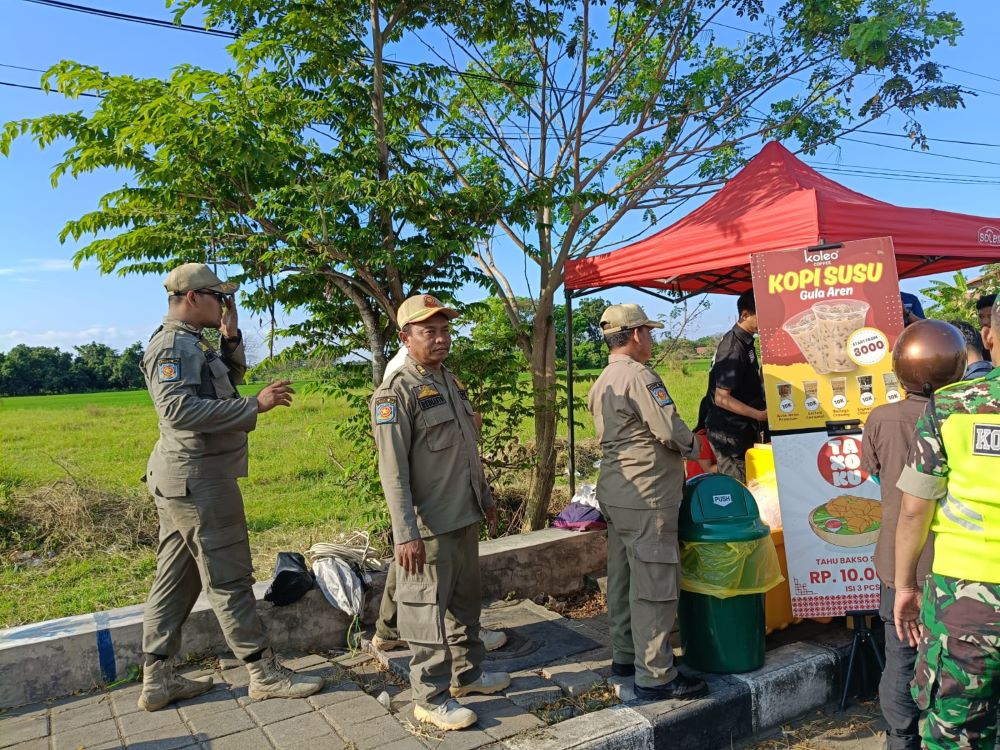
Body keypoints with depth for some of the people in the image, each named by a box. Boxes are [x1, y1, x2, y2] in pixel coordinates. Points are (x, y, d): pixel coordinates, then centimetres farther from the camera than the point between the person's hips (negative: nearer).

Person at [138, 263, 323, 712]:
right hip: (200, 479, -11)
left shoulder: (190, 343, 15)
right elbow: (179, 409, -29)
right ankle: (265, 673, 8)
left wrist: (231, 336, 11)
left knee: (175, 578, 14)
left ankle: (158, 680, 23)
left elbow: (232, 376, 26)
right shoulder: (173, 345, -16)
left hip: (182, 480, 11)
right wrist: (255, 406, -28)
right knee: (229, 580, -2)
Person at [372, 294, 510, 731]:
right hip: (429, 527, -8)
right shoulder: (397, 393, -15)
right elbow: (393, 471, -19)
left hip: (465, 518, 9)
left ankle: (467, 672, 38)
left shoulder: (451, 383, 11)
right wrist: (406, 533, -21)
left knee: (465, 603, 21)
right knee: (427, 612, 3)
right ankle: (431, 698, 18)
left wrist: (485, 497, 21)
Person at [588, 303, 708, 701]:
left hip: (614, 492, 10)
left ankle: (625, 655, 29)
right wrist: (695, 447, 1)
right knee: (655, 584, -3)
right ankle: (654, 675, 5)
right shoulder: (638, 376, -17)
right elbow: (672, 432, -20)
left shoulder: (601, 382, 13)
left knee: (623, 576, 17)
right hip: (646, 497, -10)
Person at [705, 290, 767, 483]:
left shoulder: (745, 342, 10)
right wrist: (759, 415, -25)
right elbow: (722, 398, -24)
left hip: (741, 430, 10)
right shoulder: (734, 347, -20)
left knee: (745, 485, 15)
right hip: (729, 434, -10)